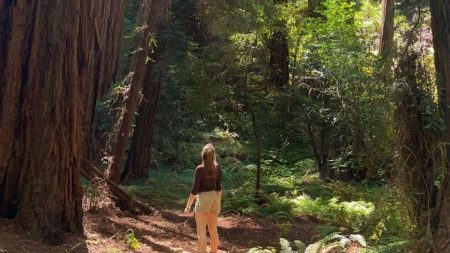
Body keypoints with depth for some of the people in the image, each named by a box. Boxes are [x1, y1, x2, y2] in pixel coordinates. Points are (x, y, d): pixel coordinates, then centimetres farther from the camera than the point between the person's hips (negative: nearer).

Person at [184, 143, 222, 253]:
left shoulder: (200, 169, -14)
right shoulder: (217, 168, 2)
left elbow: (195, 189, -14)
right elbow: (219, 187, 6)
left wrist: (188, 206, -7)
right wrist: (218, 203, 16)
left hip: (203, 199, -6)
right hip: (214, 198, 6)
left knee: (201, 232, -3)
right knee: (213, 230, 17)